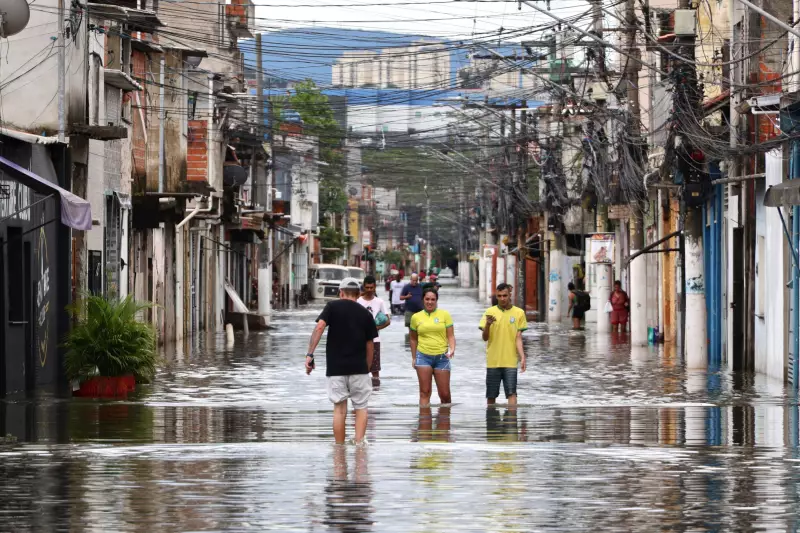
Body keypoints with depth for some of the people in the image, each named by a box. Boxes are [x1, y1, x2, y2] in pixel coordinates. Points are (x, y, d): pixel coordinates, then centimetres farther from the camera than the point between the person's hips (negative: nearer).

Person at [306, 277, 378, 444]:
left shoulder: (333, 307, 2)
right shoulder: (365, 314, 6)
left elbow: (319, 327, -14)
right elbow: (369, 346, 8)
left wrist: (310, 354, -16)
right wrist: (367, 368, 19)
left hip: (335, 368, 0)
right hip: (359, 368, 0)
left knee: (339, 409, 6)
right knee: (361, 407, 10)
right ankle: (359, 442, -6)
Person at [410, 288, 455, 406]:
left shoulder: (444, 315, 2)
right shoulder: (416, 317, 7)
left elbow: (451, 335, 1)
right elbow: (413, 339, 15)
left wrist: (452, 349, -16)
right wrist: (413, 358, 13)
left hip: (441, 357, 0)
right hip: (423, 356, 0)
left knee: (445, 394, 2)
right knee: (424, 392, -4)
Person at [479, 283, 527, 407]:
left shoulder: (519, 313, 2)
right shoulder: (490, 312, 4)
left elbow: (518, 339, 2)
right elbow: (485, 338, 0)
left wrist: (522, 357, -10)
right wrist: (487, 325, -19)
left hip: (510, 361, -1)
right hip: (493, 361, 1)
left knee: (511, 393, -10)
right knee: (491, 396, 7)